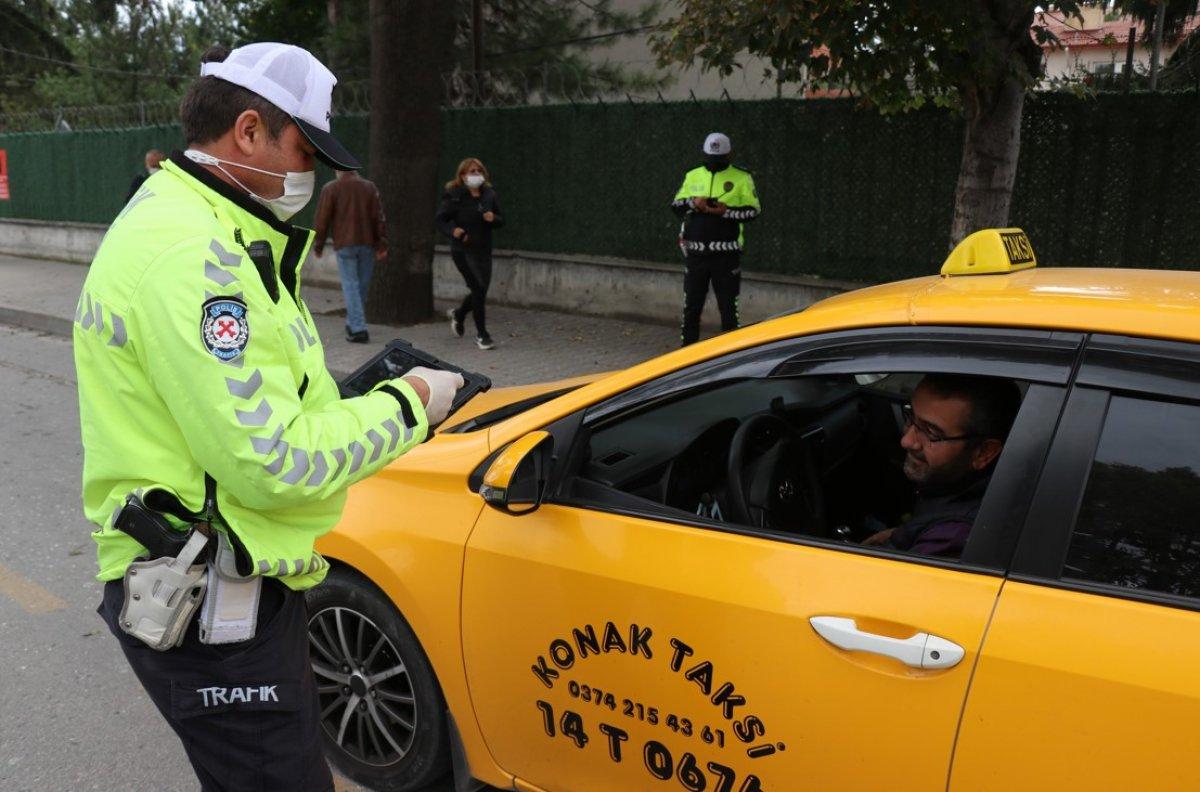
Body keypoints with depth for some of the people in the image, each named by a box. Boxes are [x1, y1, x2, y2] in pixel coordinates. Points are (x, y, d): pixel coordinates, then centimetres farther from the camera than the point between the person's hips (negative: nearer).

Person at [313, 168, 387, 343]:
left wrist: (318, 246, 10)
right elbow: (379, 217, 3)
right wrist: (382, 244, 4)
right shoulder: (369, 187, 7)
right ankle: (352, 322, 23)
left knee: (350, 285, -3)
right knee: (362, 284, 13)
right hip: (367, 244, 3)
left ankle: (358, 329, -11)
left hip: (344, 245, -3)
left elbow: (322, 219, 1)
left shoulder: (330, 189, 0)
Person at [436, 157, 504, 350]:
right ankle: (481, 334, 2)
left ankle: (458, 314, 41)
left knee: (481, 290, 10)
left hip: (484, 249, 6)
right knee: (478, 288, -11)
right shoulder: (454, 196, -6)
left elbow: (501, 220, 15)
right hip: (463, 250, -5)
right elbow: (441, 220, -4)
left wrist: (493, 218, -8)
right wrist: (453, 231, -24)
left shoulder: (489, 195, 8)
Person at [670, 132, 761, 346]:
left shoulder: (742, 178, 1)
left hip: (726, 253, -3)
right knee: (692, 303, 9)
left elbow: (753, 210, -2)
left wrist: (726, 211, -16)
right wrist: (693, 203, -9)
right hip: (695, 252, 3)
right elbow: (676, 205, 11)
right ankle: (687, 346, 20)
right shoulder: (692, 176, 11)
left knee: (728, 305, 2)